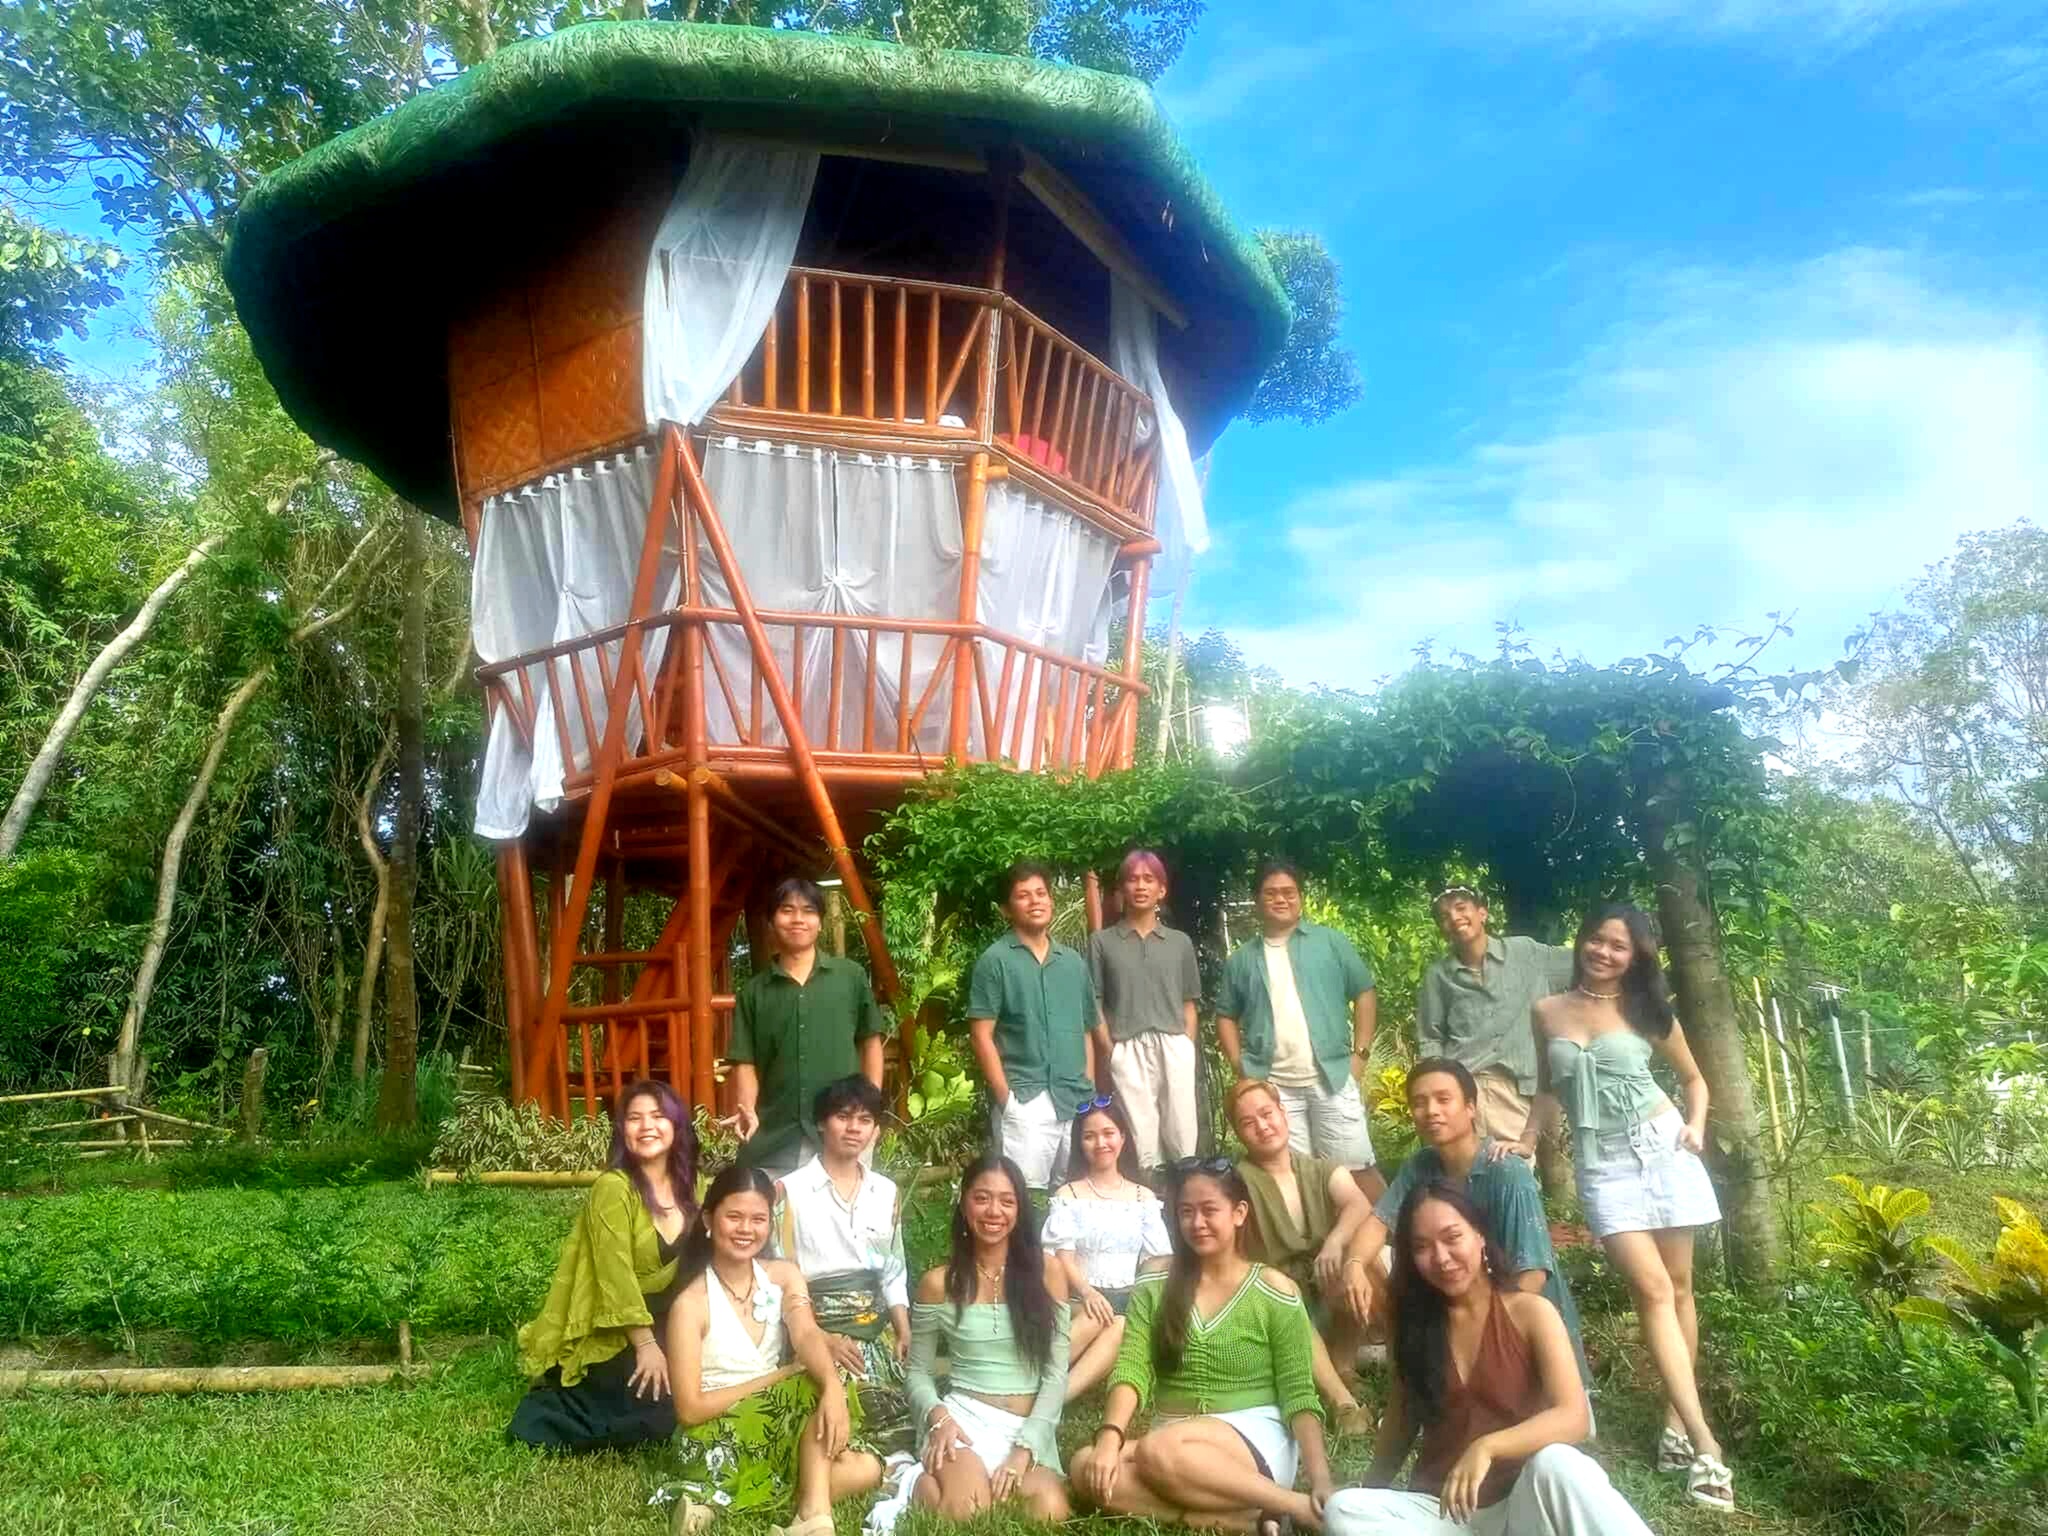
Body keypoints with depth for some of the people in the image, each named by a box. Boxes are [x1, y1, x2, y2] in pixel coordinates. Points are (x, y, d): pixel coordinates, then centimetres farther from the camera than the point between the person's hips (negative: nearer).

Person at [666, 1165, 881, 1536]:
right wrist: (780, 1378, -14)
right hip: (722, 1444, -5)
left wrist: (833, 1386, -40)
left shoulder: (785, 1276, 2)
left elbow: (808, 1335, -18)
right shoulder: (691, 1304, -12)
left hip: (784, 1426, 5)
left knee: (866, 1469, -17)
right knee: (811, 1381, -24)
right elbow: (690, 1409, -13)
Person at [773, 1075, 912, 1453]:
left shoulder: (886, 1193, 12)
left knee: (910, 1422, -15)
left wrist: (905, 1333, 0)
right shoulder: (790, 1191, -3)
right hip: (818, 1327, -4)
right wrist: (820, 1338, -16)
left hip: (877, 1329, 4)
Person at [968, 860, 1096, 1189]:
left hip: (1077, 1103, 6)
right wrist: (1005, 1097, -12)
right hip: (1025, 1101, -5)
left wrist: (1090, 1092, 10)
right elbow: (982, 1035, -6)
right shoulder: (996, 960, -2)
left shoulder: (1074, 962, 15)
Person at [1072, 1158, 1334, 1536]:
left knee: (1158, 1450, -34)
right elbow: (1130, 1369, -4)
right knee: (1088, 1469, -25)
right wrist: (1110, 1436, -22)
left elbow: (1299, 1394, -4)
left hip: (1255, 1439, -4)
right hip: (1173, 1440, 5)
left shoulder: (1274, 1293, -3)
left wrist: (1321, 1480, -18)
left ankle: (1296, 1506, -18)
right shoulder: (1154, 1288, 6)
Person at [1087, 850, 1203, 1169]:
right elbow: (1094, 1003, 4)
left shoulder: (1180, 942, 15)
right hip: (1128, 1050, -2)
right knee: (1142, 1140, -2)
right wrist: (1109, 1050, -5)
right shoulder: (1102, 942, 8)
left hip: (1174, 1047, 2)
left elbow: (1188, 1003, 16)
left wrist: (1187, 1045, 3)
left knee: (1183, 1136, 1)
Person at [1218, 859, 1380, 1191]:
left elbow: (1364, 993, 5)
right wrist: (1239, 1065, 3)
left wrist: (1360, 1053, -2)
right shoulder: (1242, 959, 9)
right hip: (1273, 1086, 2)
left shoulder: (1329, 941, 3)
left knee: (1357, 1169, 2)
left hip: (1332, 1079, -2)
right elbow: (1227, 1016, 16)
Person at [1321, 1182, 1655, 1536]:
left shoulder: (1530, 1311, -4)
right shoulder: (1413, 1321, 5)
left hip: (1522, 1500, -4)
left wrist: (1486, 1448, -31)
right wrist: (1371, 1492, 5)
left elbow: (1573, 1418, -18)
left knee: (1555, 1464, -37)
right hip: (1440, 1505, 4)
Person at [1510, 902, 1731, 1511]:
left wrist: (1696, 1127, -1)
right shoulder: (1547, 1013, 4)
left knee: (1678, 1287, 4)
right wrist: (1526, 1140, 5)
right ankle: (1705, 1442, -11)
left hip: (1661, 1148, 1)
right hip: (1601, 1164, -1)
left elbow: (1693, 1078, 14)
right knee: (1653, 1289, -11)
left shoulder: (1647, 1011, 2)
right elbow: (1548, 1088, 16)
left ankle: (1677, 1423, 17)